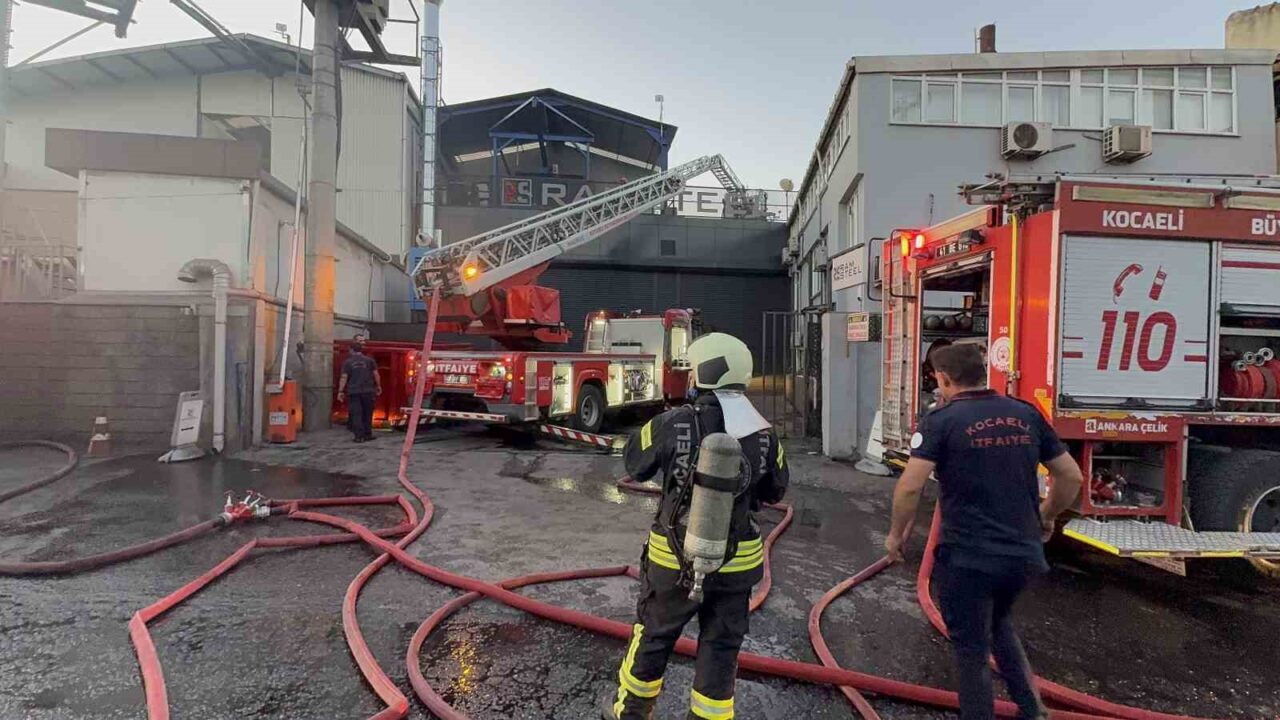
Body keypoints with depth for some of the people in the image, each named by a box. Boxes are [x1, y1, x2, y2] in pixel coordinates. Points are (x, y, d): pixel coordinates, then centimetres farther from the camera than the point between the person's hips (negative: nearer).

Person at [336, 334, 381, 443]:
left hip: (353, 392, -1)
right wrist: (378, 386, 14)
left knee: (356, 414, 1)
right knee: (367, 414, 11)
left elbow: (343, 378, -3)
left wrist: (341, 391, 1)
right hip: (368, 391, 1)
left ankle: (359, 436, -3)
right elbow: (376, 375, 3)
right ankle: (367, 434, 14)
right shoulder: (369, 360, 1)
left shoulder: (348, 362, 0)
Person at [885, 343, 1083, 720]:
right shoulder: (1026, 414, 4)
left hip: (968, 557, -6)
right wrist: (1046, 517, 26)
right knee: (998, 623, 32)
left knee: (972, 651, 12)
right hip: (1023, 552, 6)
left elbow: (910, 486, -19)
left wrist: (896, 533, -3)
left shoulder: (942, 420, -12)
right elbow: (1071, 476, 10)